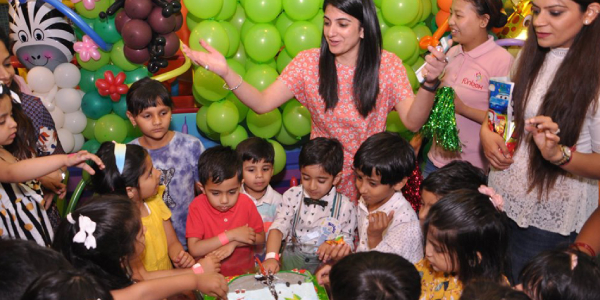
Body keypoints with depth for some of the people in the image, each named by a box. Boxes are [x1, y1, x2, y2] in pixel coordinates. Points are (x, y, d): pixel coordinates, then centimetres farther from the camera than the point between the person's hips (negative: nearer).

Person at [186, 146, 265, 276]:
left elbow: (260, 237, 3)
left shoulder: (246, 203, -6)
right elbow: (194, 249, -16)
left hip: (245, 272, 2)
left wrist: (234, 243, -14)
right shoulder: (197, 207, -10)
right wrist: (231, 235, -19)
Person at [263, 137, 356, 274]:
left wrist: (338, 250, -22)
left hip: (326, 262, -1)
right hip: (293, 256, 2)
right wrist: (271, 257, -27)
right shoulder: (292, 196, -1)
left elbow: (347, 243, 3)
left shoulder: (345, 206, -4)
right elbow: (278, 227, -10)